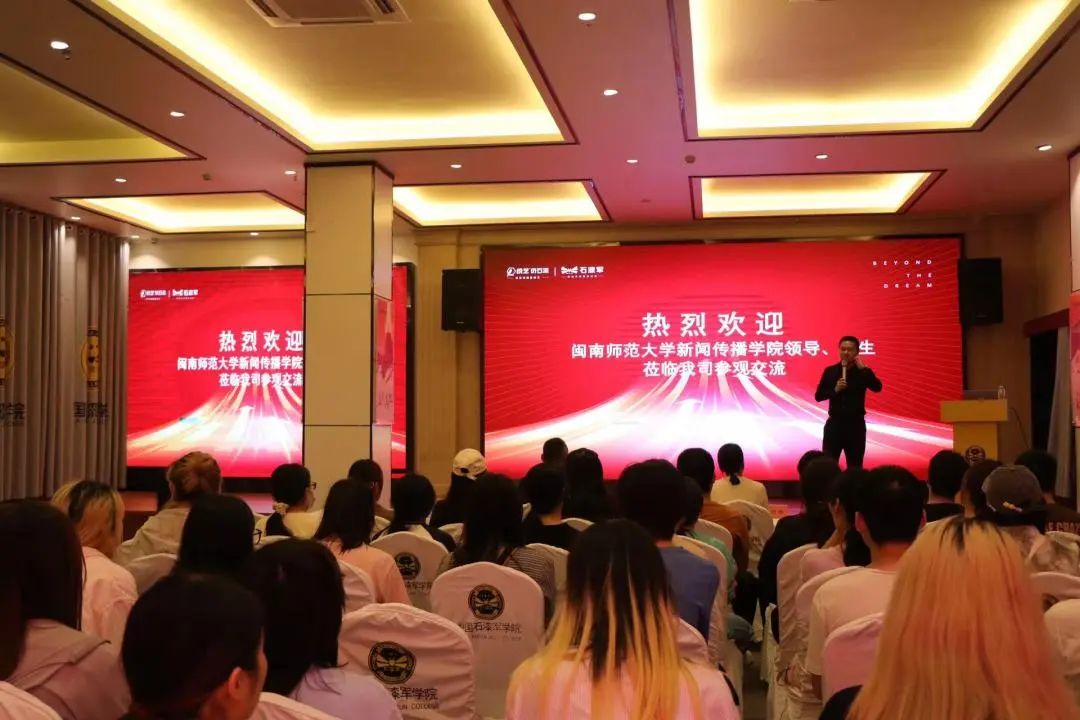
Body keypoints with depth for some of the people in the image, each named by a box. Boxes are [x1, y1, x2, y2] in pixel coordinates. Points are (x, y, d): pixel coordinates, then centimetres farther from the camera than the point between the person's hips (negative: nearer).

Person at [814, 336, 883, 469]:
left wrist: (863, 368, -21)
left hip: (856, 425, 0)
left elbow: (877, 387, -18)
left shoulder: (863, 372, 0)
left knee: (855, 467, 7)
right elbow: (818, 396, 1)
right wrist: (835, 390, -15)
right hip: (834, 424, 0)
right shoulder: (830, 371, 2)